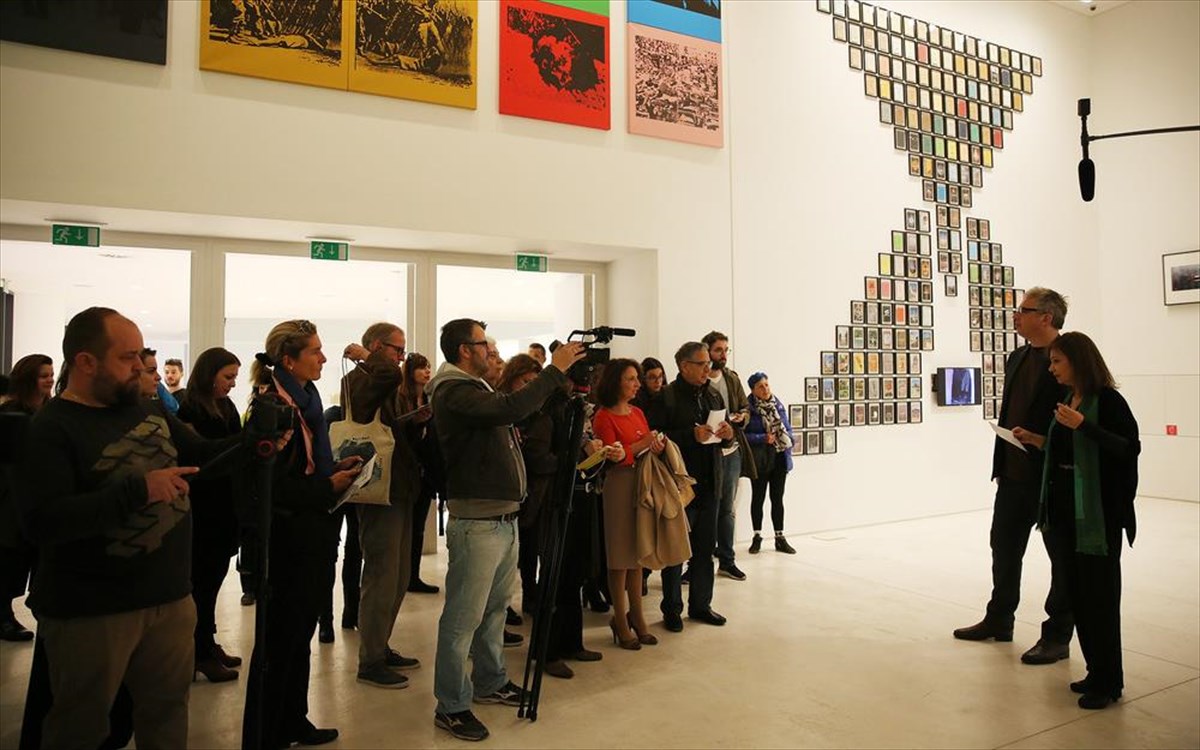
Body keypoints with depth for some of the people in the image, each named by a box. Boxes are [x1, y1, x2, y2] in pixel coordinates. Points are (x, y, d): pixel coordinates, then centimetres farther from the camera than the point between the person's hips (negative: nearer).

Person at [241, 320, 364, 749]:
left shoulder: (303, 399, 10)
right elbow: (272, 484, -22)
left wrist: (336, 469, 3)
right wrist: (329, 487, -21)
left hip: (313, 533, 9)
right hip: (289, 537, -9)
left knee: (299, 631, 19)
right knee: (279, 637, 4)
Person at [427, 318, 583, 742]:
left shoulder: (475, 389, 18)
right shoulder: (455, 392, -16)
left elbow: (515, 413, 18)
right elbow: (513, 409, -31)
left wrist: (562, 381, 8)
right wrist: (555, 370, -21)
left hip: (504, 518, 10)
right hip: (476, 522, -10)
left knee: (494, 608, 20)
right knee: (464, 618, 1)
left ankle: (490, 683, 36)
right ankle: (451, 706, 13)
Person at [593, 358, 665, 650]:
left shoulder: (638, 412, 13)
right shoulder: (604, 417, -8)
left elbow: (650, 445, 16)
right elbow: (613, 456, -13)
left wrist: (657, 445, -5)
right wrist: (642, 444, -15)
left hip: (644, 483, 7)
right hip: (620, 484, -7)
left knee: (638, 553, 12)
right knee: (620, 556, 2)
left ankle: (636, 617, 22)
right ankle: (621, 621, 14)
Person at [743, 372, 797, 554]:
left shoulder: (778, 405, 5)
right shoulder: (749, 408, -11)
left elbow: (788, 428, 12)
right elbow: (743, 435, -12)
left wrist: (788, 447, -2)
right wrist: (763, 438, -20)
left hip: (779, 459, 4)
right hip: (759, 459, -4)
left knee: (777, 498, 10)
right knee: (758, 498, 8)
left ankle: (779, 537, 19)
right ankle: (757, 536, 20)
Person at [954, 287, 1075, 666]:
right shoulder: (1017, 358, 12)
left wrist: (1037, 438, -20)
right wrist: (1000, 464, 14)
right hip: (1014, 474, 8)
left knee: (1062, 556, 8)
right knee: (1004, 546, 16)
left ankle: (1057, 637, 20)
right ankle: (999, 620, 32)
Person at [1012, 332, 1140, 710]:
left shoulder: (1108, 400, -11)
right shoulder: (1068, 400, 12)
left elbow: (1130, 448, -20)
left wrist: (1083, 425, -25)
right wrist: (1036, 439, 7)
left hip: (1099, 513, -8)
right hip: (1067, 510, 8)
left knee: (1099, 594, 1)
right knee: (1077, 592, 13)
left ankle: (1107, 682, 15)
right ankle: (1096, 671, 26)